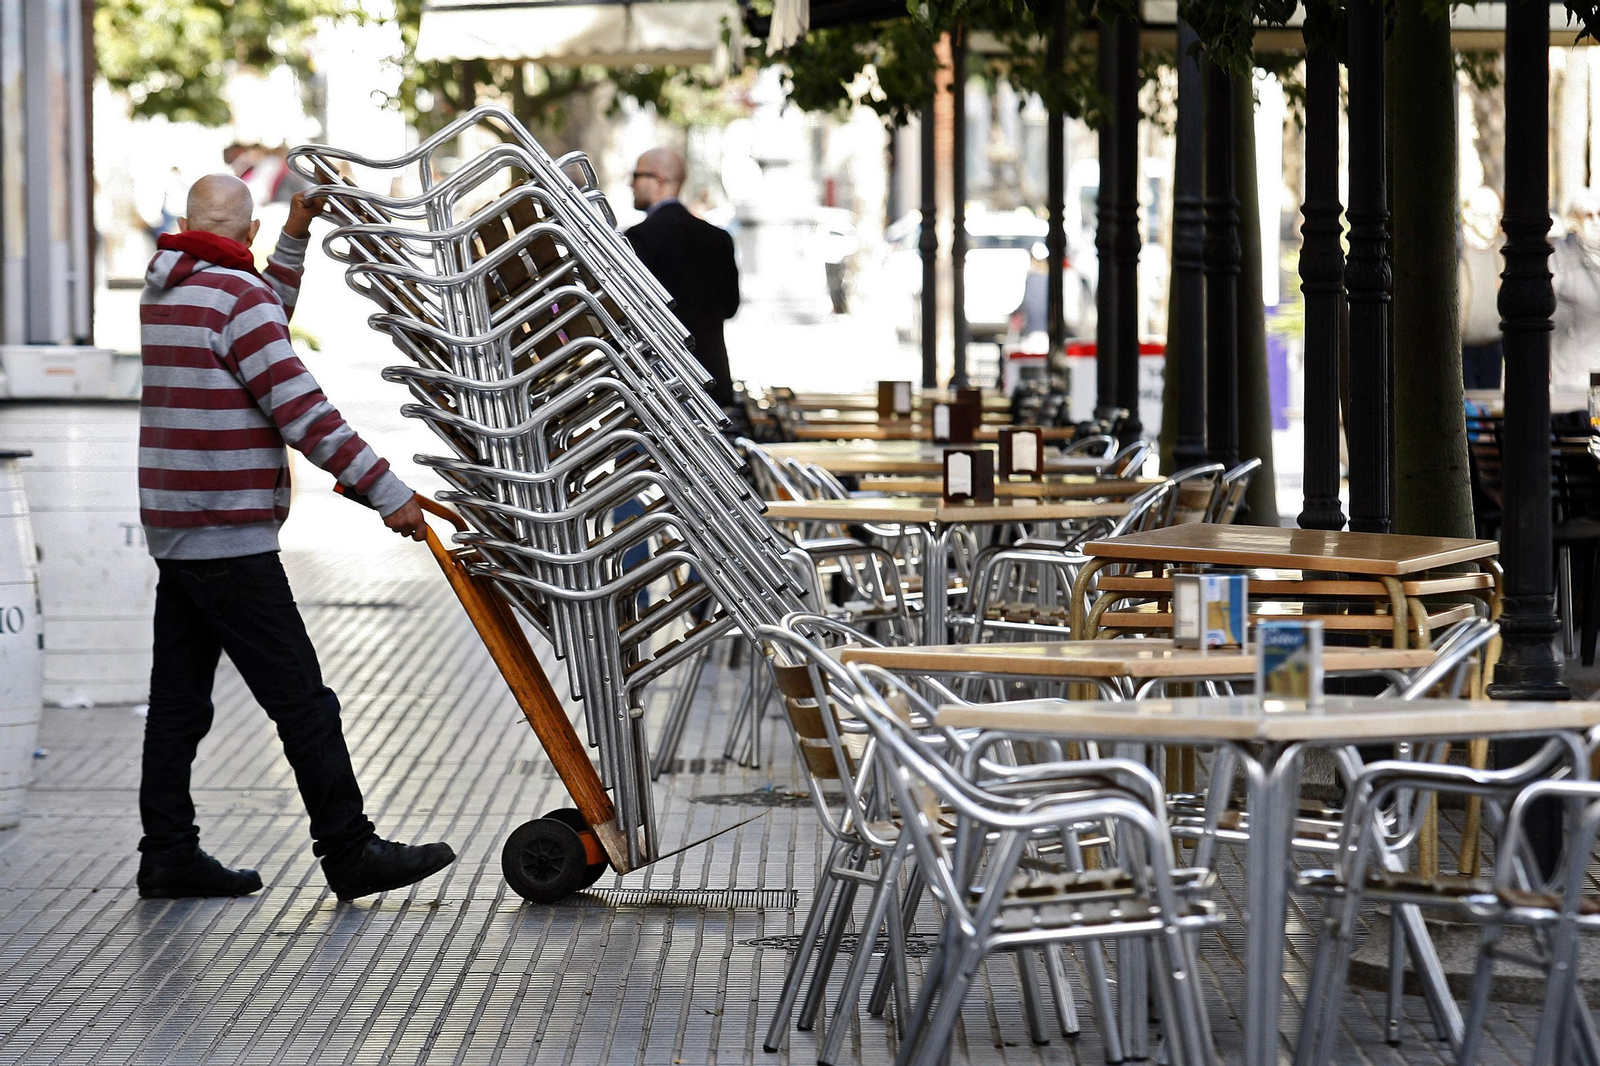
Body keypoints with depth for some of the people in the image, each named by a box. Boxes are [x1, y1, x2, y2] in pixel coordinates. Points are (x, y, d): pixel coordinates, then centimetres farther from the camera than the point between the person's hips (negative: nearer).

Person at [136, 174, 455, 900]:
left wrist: (297, 236, 26)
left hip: (176, 534, 9)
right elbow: (301, 410, -18)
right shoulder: (237, 294, -14)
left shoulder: (163, 292, 11)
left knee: (178, 700, 10)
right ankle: (348, 852, -5)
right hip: (230, 541, -9)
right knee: (302, 701, -6)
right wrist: (388, 493, -15)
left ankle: (169, 853, 13)